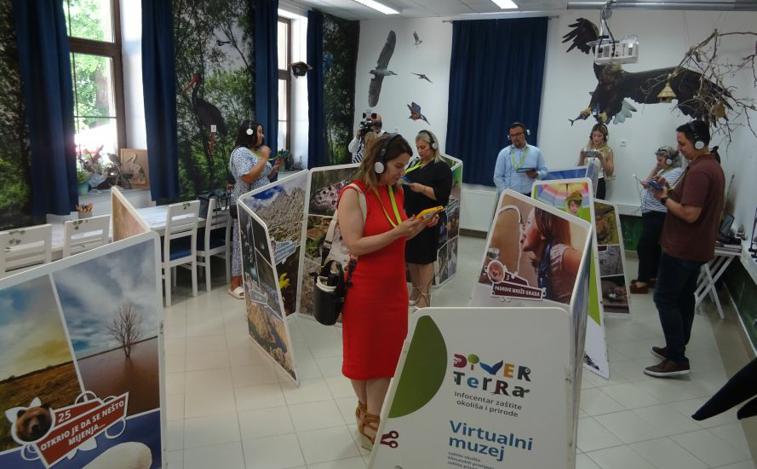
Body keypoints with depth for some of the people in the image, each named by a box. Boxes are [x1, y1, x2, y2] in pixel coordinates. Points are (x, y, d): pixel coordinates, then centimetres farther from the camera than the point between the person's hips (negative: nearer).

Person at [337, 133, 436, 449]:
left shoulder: (397, 192, 6)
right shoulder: (353, 194, -16)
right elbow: (354, 246, -21)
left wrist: (419, 227, -2)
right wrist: (398, 232, -24)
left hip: (394, 287, 6)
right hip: (364, 290, -6)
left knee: (386, 352, 11)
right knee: (363, 353, 10)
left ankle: (373, 417, 26)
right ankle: (366, 408, 33)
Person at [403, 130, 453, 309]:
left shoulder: (442, 168, -5)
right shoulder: (414, 164, 16)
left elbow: (443, 195, -14)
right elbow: (406, 183, 23)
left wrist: (422, 188, -22)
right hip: (410, 217, 7)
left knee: (425, 257, -3)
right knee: (410, 255, 9)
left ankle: (424, 296, 5)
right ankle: (415, 291, 23)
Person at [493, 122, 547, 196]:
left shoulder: (536, 152, 9)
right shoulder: (504, 153, 4)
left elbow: (544, 171, 13)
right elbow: (498, 177, 3)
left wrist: (536, 174, -11)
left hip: (529, 196, 1)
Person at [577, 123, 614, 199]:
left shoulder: (608, 151, 4)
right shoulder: (585, 149, 9)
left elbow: (610, 173, -1)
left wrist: (602, 159, -12)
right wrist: (582, 158, -9)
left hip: (599, 183, -1)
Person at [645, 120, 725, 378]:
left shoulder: (698, 171, -21)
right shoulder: (713, 166, 12)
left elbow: (690, 214, -26)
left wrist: (664, 198, -14)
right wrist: (671, 191, 6)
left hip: (682, 248, -11)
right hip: (697, 247, 11)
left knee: (665, 299, -5)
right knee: (684, 297, 17)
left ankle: (677, 360, -2)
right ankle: (676, 347, 27)